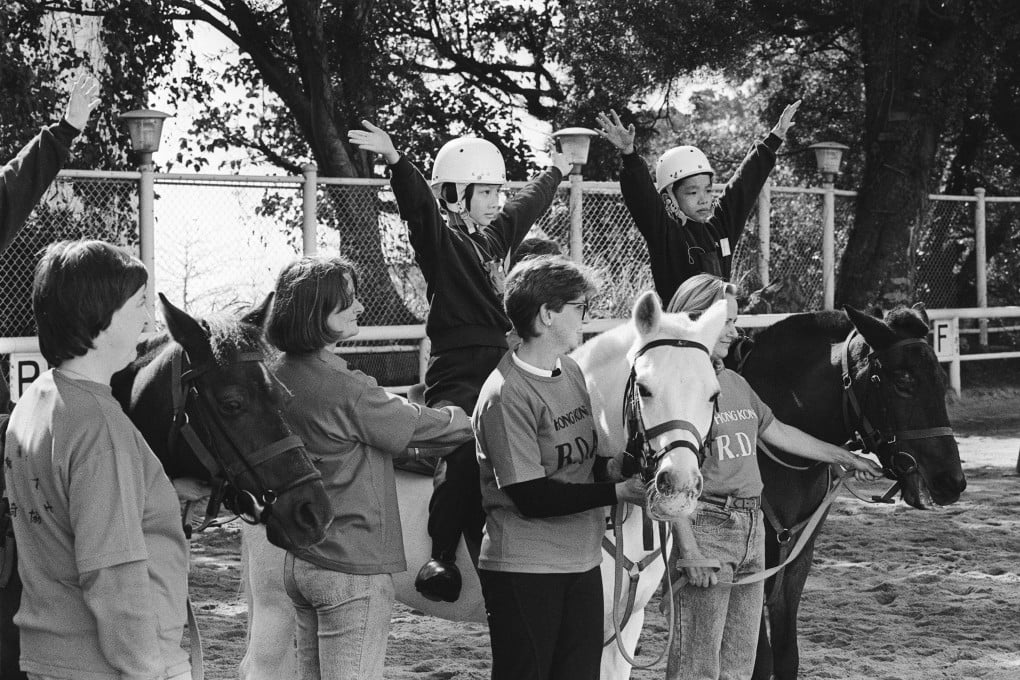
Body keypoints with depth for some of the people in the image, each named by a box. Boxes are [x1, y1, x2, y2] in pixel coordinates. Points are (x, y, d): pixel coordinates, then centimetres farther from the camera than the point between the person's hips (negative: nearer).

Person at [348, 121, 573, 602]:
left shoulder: (498, 234, 20)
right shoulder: (441, 239, -3)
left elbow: (530, 203, 39)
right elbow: (418, 203, -22)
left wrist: (557, 171, 56)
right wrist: (396, 162, -41)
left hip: (499, 362, 9)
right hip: (457, 375, -8)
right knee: (464, 453, -29)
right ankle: (442, 558, -28)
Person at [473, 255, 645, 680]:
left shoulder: (573, 372, 10)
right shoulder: (506, 395, -18)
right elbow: (532, 498, -20)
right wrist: (619, 492, -19)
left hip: (583, 563, 8)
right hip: (524, 572, -8)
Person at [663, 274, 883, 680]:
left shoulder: (736, 383, 14)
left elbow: (779, 433, 25)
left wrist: (845, 458, 29)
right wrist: (688, 549, -22)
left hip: (752, 526, 9)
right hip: (705, 524, -8)